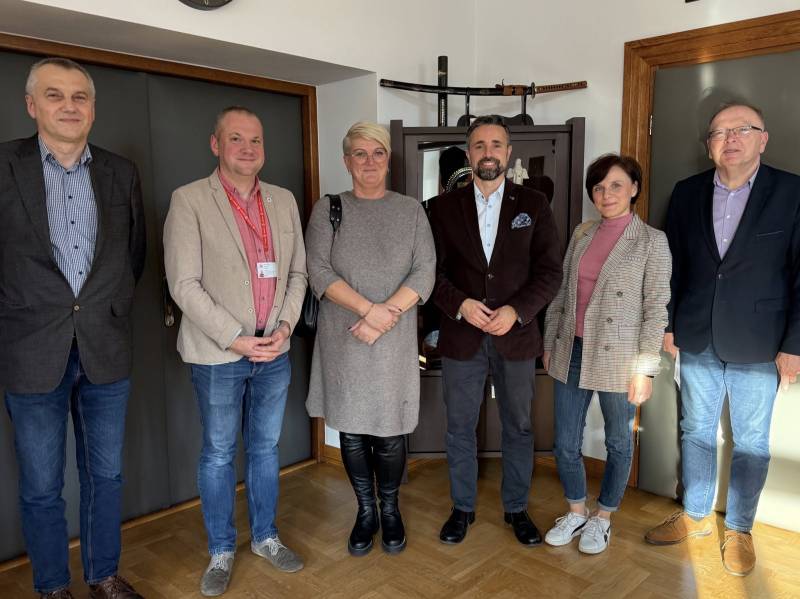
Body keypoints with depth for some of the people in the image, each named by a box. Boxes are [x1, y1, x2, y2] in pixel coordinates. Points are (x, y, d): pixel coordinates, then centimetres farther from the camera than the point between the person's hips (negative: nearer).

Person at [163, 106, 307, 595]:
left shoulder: (284, 201, 7)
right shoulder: (190, 201, -8)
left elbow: (298, 271, 9)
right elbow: (185, 284, -13)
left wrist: (285, 326, -5)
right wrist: (234, 338, -16)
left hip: (274, 351, 4)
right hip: (218, 355, -4)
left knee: (266, 448, 16)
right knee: (218, 454, 10)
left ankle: (266, 536, 34)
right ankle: (221, 550, 29)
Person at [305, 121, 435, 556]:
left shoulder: (411, 210, 5)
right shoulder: (327, 209, 4)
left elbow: (424, 272, -3)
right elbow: (318, 271, -6)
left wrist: (386, 316, -16)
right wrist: (368, 309, -18)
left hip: (395, 342, 0)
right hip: (343, 340, 1)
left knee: (389, 431, 6)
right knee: (351, 430, 9)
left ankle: (390, 509, 29)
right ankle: (365, 511, 29)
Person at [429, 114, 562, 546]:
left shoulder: (533, 205, 4)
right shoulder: (445, 207, 4)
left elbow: (550, 270, -1)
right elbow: (432, 269, 0)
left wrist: (516, 310, -15)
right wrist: (459, 304, -17)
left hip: (516, 335, 0)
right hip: (461, 337, 0)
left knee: (518, 427, 12)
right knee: (460, 428, 10)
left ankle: (517, 509, 31)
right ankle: (462, 508, 30)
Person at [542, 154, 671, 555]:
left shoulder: (652, 241, -6)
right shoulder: (581, 234, 7)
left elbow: (656, 310, -8)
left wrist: (645, 369, -12)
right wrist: (550, 344, 11)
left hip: (618, 359, -4)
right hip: (572, 354, 4)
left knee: (618, 442, 13)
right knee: (565, 444, 10)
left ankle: (602, 517, 35)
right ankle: (576, 512, 34)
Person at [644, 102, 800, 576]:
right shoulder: (687, 193, 2)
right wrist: (668, 324, 4)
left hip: (758, 346, -2)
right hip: (696, 341, 3)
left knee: (750, 442, 12)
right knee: (696, 432, 16)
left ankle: (739, 529, 31)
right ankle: (695, 516, 34)